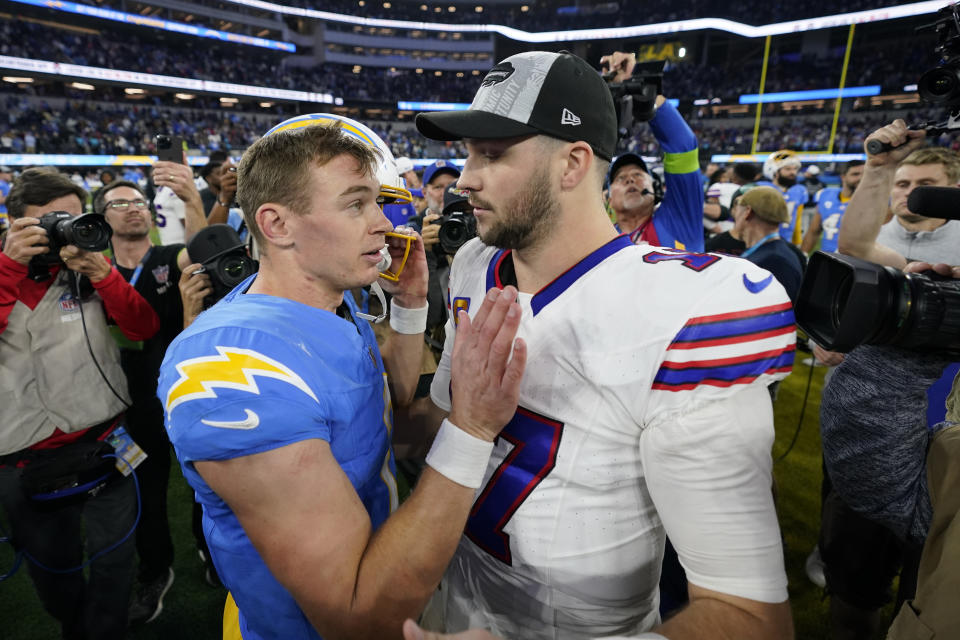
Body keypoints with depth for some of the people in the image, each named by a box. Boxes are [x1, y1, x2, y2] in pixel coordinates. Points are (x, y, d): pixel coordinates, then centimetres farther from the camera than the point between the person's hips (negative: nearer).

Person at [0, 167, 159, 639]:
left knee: (113, 560, 13)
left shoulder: (92, 267, 0)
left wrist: (103, 275, -22)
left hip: (105, 442, 0)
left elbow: (144, 330, -9)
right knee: (52, 568, 20)